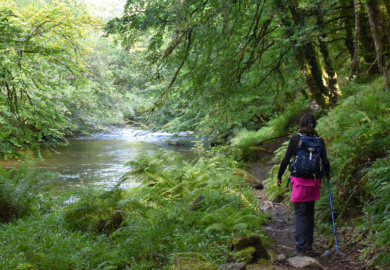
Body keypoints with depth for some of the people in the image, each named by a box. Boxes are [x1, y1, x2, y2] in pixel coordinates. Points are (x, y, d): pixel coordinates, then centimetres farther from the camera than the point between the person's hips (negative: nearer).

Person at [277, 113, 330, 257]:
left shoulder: (295, 138, -6)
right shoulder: (319, 140, 2)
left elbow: (286, 160, -6)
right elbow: (325, 162, -1)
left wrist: (279, 177, 6)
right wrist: (327, 174, 19)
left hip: (299, 180, -3)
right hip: (314, 180, 3)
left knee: (300, 214, -2)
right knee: (310, 212, 18)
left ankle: (301, 248, -7)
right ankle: (309, 243, 28)